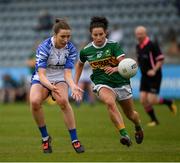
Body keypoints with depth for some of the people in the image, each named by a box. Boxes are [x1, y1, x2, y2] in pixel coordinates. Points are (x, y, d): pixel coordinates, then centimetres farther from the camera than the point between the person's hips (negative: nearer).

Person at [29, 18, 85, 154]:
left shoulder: (71, 49, -12)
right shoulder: (44, 47, -22)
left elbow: (67, 72, -14)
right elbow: (41, 74, -27)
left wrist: (73, 87, -36)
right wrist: (50, 86, -48)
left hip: (60, 80, 1)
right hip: (42, 80, -1)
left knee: (63, 101, -31)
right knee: (35, 101, -31)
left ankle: (75, 140, -22)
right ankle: (45, 137, -10)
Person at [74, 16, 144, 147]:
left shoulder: (114, 46, -11)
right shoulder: (86, 51, -3)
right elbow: (79, 64, 18)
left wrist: (115, 69, -42)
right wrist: (75, 83, 14)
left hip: (121, 83, 0)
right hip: (103, 84, 0)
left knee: (130, 114, 15)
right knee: (110, 102, -35)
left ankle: (138, 128, 52)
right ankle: (124, 134, -39)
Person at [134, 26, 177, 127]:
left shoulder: (152, 45, -15)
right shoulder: (138, 47, 7)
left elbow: (161, 60, -15)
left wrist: (154, 70, -26)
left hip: (154, 77, -7)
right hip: (144, 77, 7)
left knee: (151, 100, -11)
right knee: (143, 100, -2)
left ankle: (169, 102, 17)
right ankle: (154, 120, 13)